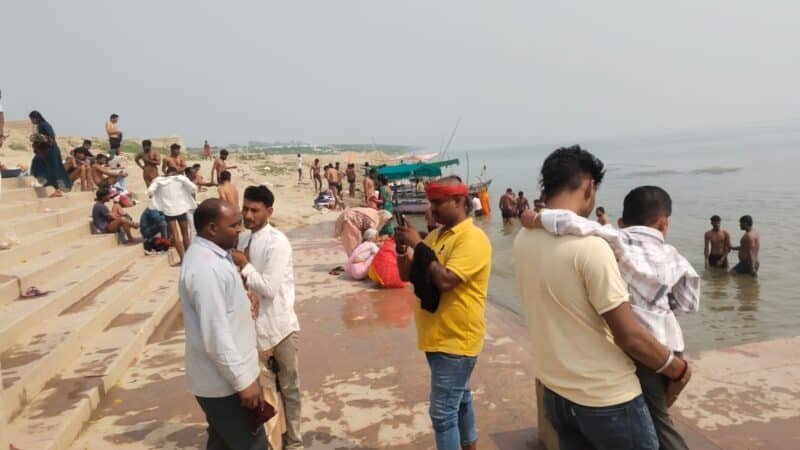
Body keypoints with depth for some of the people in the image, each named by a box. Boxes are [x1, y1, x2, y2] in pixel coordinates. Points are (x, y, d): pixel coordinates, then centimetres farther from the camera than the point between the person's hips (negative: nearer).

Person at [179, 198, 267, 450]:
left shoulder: (211, 255, 6)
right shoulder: (206, 268, -27)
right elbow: (216, 337, -27)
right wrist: (243, 381, -22)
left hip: (221, 377, 10)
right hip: (225, 381, -10)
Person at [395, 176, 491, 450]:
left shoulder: (473, 238, -18)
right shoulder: (436, 234, 9)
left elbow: (445, 280, -29)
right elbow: (407, 275, 10)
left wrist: (418, 245, -22)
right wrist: (402, 247, -7)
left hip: (456, 340, -9)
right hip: (438, 336, 9)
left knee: (443, 411, -4)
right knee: (459, 399, 23)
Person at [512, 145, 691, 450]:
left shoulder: (523, 241, -3)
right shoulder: (589, 245, -25)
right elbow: (629, 336, -20)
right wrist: (677, 369, -3)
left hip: (556, 392, 6)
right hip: (606, 399, -6)